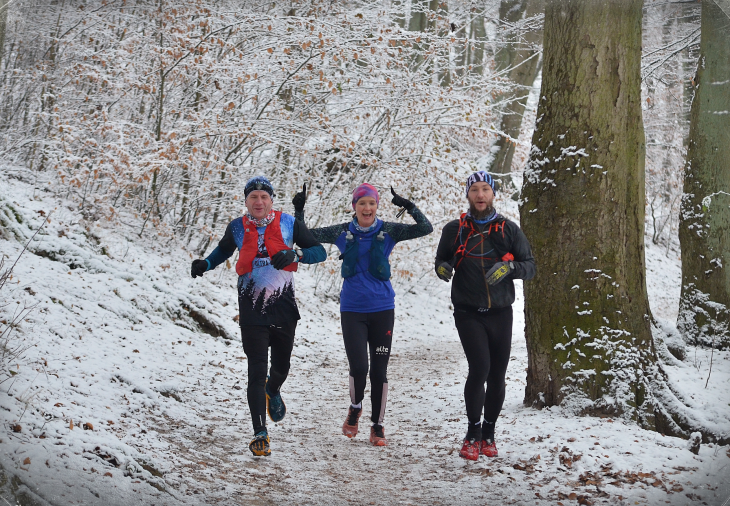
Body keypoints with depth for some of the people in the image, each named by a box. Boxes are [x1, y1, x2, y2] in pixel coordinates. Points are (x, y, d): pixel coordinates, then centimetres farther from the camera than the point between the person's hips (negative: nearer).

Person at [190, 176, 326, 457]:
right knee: (257, 371, -8)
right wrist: (205, 264, 3)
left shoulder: (288, 224, -3)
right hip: (252, 312, -1)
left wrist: (294, 255, -21)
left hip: (284, 309, 1)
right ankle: (260, 435, -2)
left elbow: (319, 252, -3)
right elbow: (223, 250, 22)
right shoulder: (237, 228, 0)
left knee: (281, 367, 16)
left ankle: (273, 392, 53)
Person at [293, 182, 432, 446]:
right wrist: (299, 209, -8)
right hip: (352, 310, 0)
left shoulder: (388, 231, -1)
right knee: (358, 367, -11)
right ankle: (355, 408, 19)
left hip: (382, 309, 0)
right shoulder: (343, 233, 1)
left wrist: (409, 206, -22)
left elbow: (425, 228, -9)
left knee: (379, 371, 4)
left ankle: (377, 426, 19)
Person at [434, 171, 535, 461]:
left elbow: (530, 267, 3)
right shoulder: (454, 230, 3)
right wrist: (442, 267, -10)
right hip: (468, 314, -2)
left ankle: (488, 434, 25)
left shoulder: (509, 230, 4)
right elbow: (441, 260, 14)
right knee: (480, 368, -17)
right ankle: (472, 435, -2)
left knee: (497, 376, 7)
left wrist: (510, 266, -18)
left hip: (500, 314, 2)